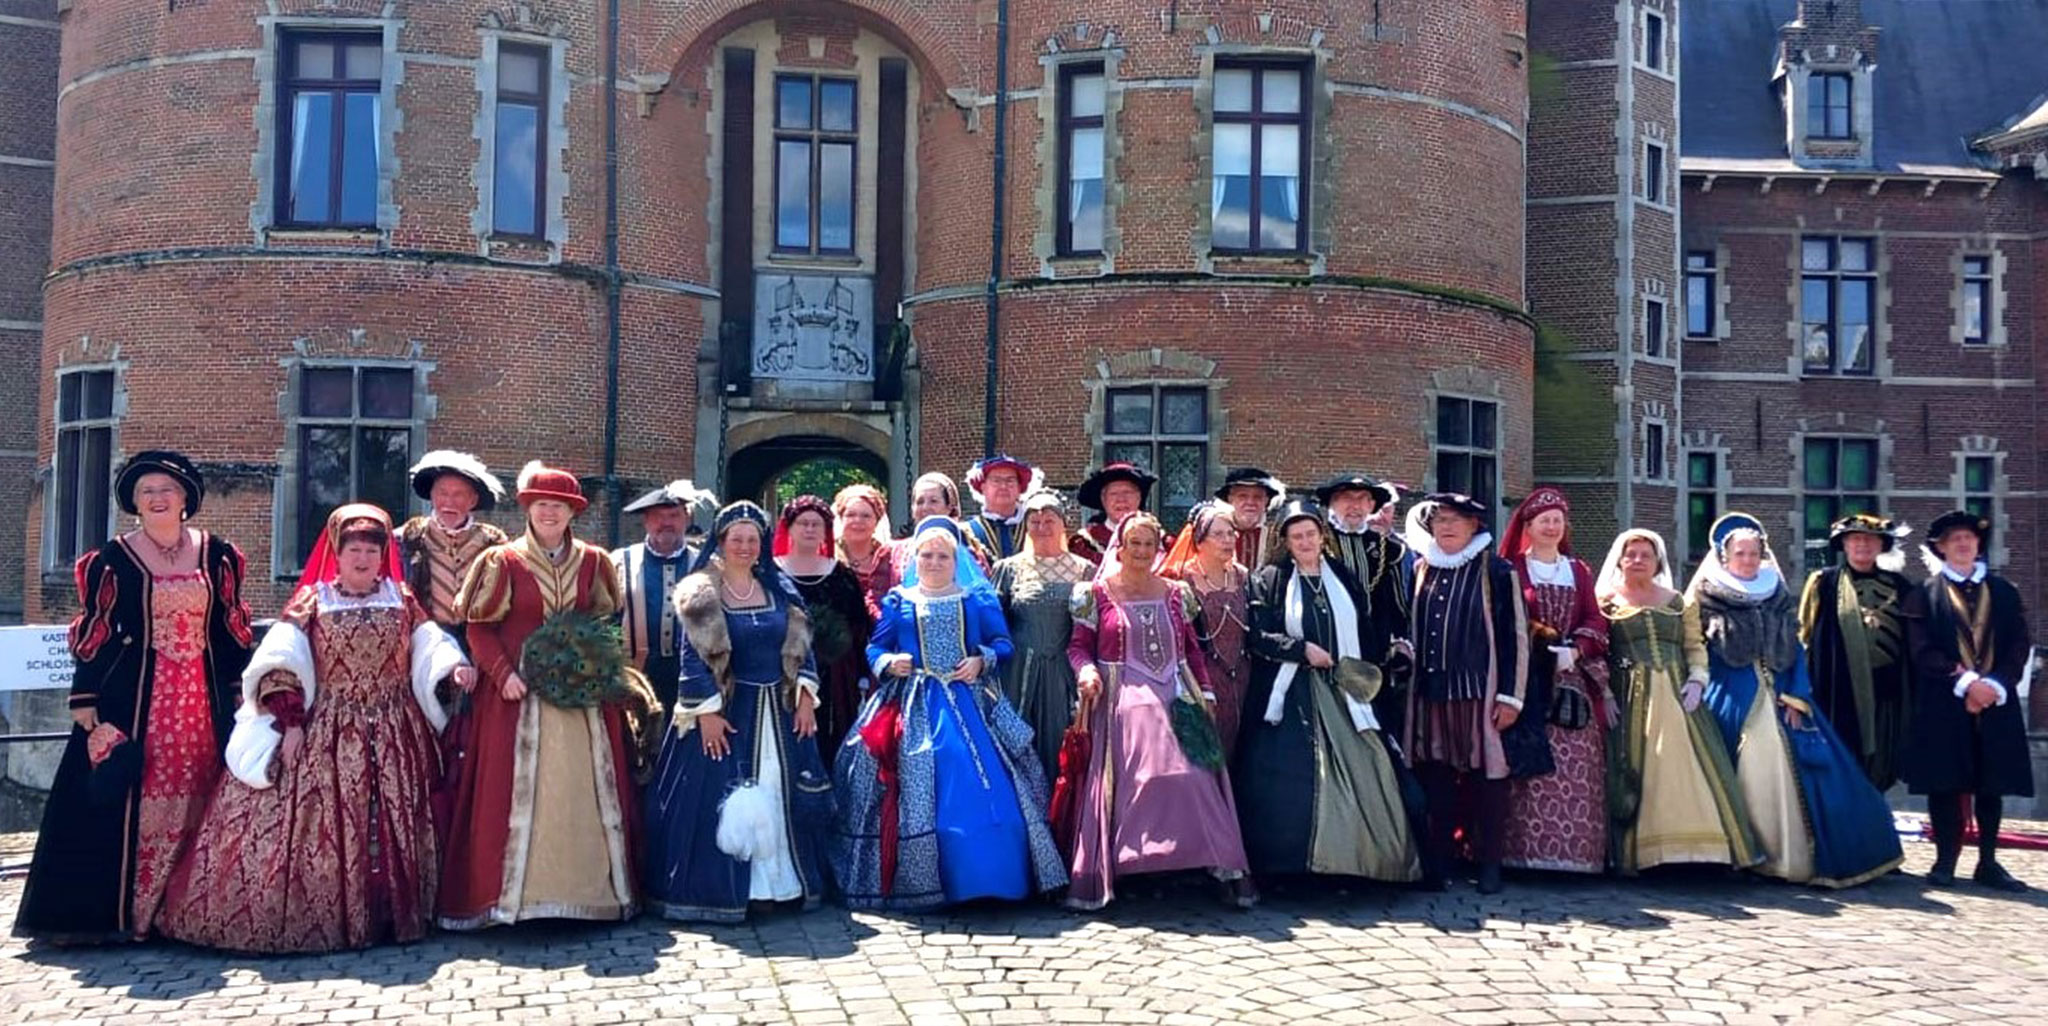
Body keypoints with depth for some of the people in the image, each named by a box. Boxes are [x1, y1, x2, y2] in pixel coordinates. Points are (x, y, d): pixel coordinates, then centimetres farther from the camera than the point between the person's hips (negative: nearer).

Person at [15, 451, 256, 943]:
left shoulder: (215, 553, 8)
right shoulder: (114, 558, 2)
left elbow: (231, 631, 12)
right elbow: (94, 637, 0)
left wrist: (240, 696, 9)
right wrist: (86, 709, -6)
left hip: (204, 698, 2)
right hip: (136, 698, -2)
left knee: (198, 804, 4)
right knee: (129, 803, -3)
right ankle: (123, 913, 6)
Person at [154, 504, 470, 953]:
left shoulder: (402, 599, 10)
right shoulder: (311, 601, 3)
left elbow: (429, 645, 4)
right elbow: (282, 666, -4)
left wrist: (452, 668, -17)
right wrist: (290, 720, -13)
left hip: (393, 735, 2)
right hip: (327, 733, -2)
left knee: (391, 823, 2)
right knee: (323, 823, -6)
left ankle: (387, 915, 9)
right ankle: (312, 919, 2)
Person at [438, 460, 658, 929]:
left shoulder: (593, 562, 8)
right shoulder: (504, 561, 1)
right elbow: (479, 627, 0)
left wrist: (597, 666, 0)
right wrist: (503, 673, -12)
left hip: (584, 696, 3)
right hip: (519, 696, -3)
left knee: (589, 792, 5)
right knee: (515, 792, -3)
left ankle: (591, 888, 13)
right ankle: (509, 892, 3)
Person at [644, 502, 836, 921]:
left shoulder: (780, 588, 9)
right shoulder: (702, 593, -4)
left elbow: (801, 647, 10)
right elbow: (692, 657, -9)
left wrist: (805, 696, 0)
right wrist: (706, 711, -16)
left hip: (779, 713, 4)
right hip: (725, 712, -4)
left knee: (782, 797, 8)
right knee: (718, 799, -5)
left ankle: (785, 883, 18)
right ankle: (716, 892, 4)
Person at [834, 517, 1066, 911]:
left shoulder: (978, 598, 11)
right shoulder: (898, 601, 11)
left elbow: (1002, 643, 8)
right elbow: (875, 648, 10)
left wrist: (981, 660, -10)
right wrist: (889, 663, -10)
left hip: (971, 702, 0)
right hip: (915, 706, 0)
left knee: (987, 785, -9)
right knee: (916, 788, -5)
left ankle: (987, 879, -1)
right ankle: (915, 884, 0)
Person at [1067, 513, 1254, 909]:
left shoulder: (1176, 593, 13)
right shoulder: (1096, 594, 4)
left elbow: (1192, 648, 15)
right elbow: (1079, 645, 3)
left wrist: (1204, 691, 9)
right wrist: (1085, 669, -16)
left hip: (1176, 698, 3)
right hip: (1123, 702, -3)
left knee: (1194, 778, -6)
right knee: (1125, 781, -9)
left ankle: (1225, 867, -2)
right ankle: (1099, 874, -3)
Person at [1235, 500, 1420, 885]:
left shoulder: (1343, 579, 14)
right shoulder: (1268, 580, 2)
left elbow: (1365, 634, 16)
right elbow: (1257, 636, -6)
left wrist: (1366, 672, 2)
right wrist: (1302, 649, -12)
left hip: (1340, 691, 3)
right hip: (1290, 693, -3)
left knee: (1359, 773, -5)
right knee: (1290, 785, -7)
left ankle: (1355, 863, 3)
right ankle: (1289, 868, 1)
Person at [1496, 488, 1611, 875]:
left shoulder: (1579, 571, 17)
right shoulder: (1511, 568, 5)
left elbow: (1594, 620, 9)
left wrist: (1574, 649, -8)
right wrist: (1539, 639, -15)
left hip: (1571, 679, 4)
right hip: (1526, 677, -4)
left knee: (1575, 766, -1)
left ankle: (1573, 848, 4)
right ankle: (1526, 848, -6)